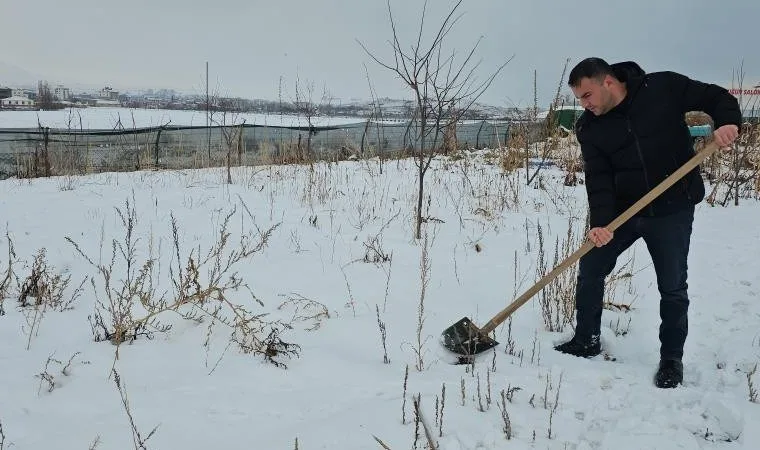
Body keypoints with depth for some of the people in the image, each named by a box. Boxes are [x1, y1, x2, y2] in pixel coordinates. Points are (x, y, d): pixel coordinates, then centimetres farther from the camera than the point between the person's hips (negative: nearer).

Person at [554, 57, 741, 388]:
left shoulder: (664, 87, -10)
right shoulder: (590, 128, -4)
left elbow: (717, 97, -2)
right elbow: (598, 178, -12)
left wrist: (728, 122, -24)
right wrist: (600, 221, -26)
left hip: (673, 210, -3)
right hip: (622, 210, 3)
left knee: (673, 287, 5)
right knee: (590, 268, 6)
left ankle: (672, 359, 23)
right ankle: (586, 341, 25)